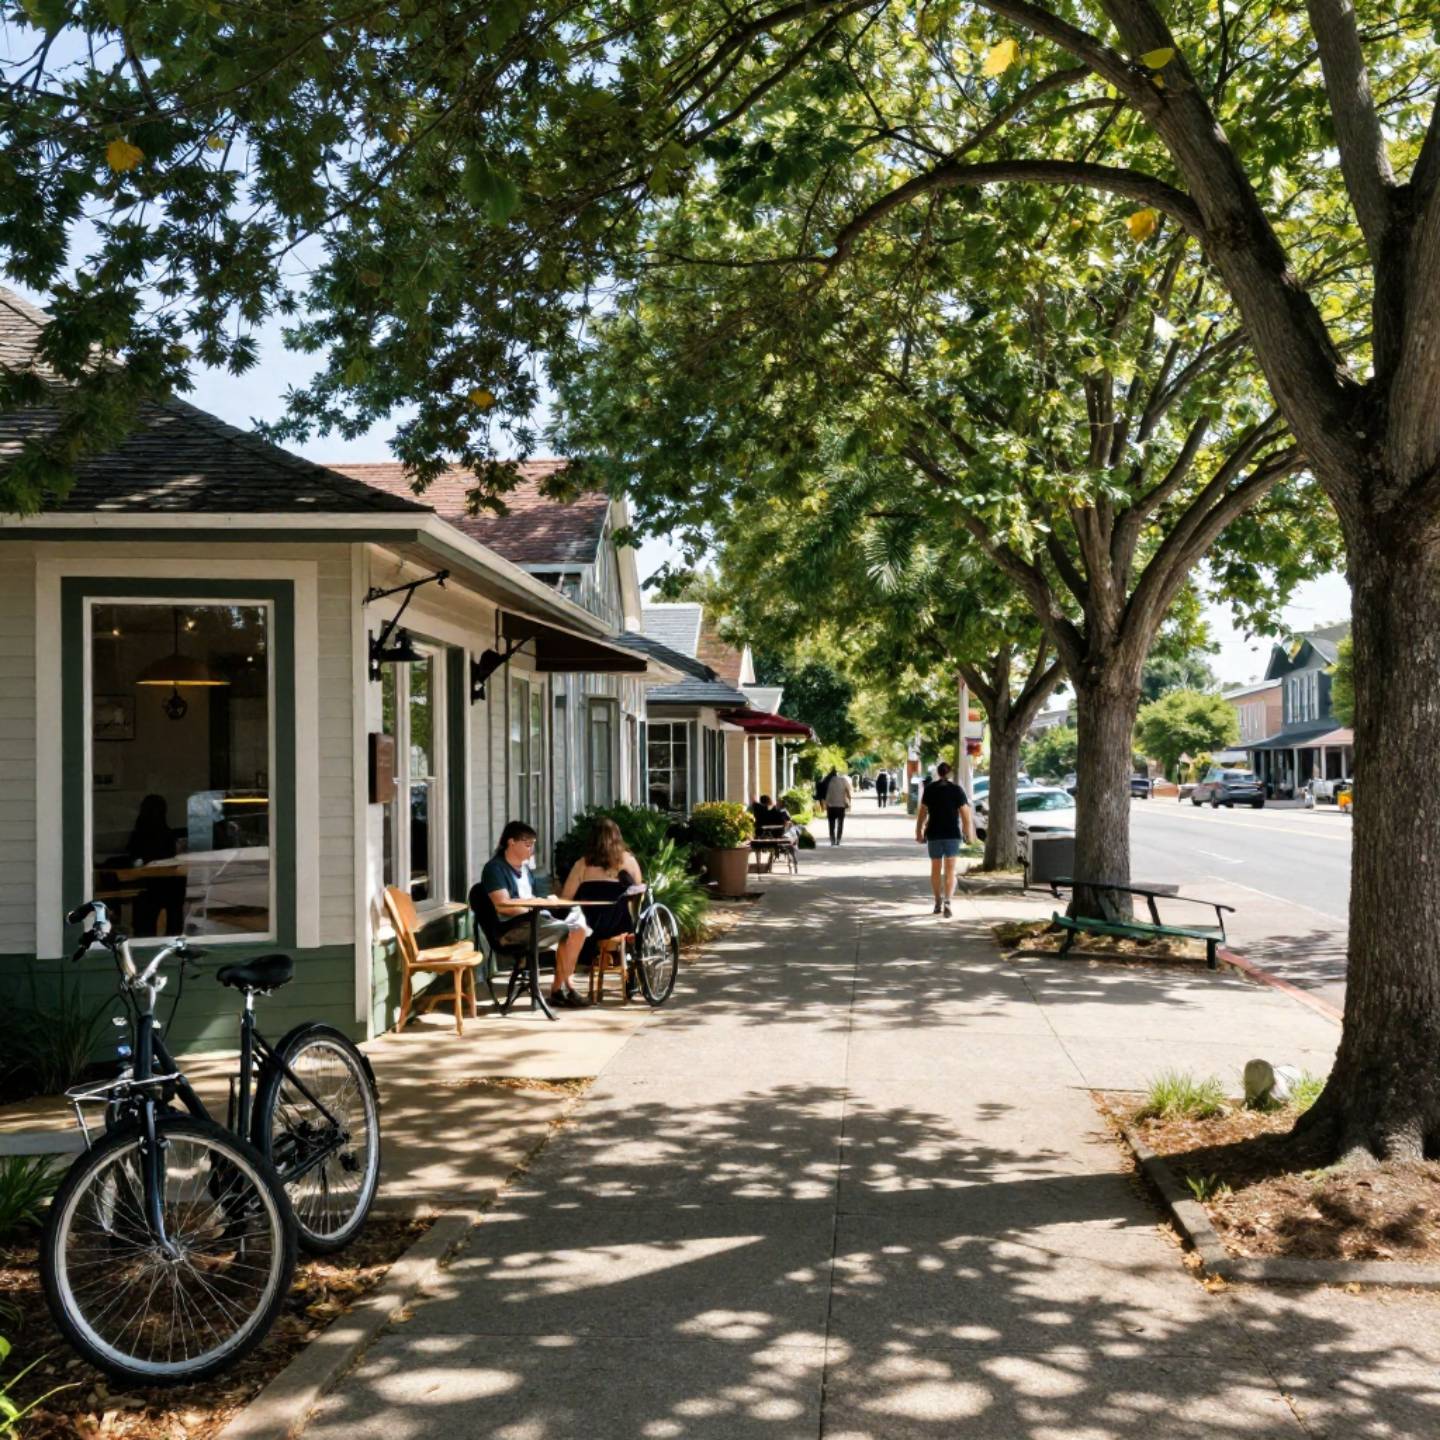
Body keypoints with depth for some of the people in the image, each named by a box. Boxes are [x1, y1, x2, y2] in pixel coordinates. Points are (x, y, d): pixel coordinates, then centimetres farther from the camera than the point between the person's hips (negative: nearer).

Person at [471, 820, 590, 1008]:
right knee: (565, 931, -24)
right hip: (510, 929, -9)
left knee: (579, 927, -9)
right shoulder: (495, 868, -7)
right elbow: (503, 906, -18)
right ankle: (558, 991, -11)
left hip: (533, 920, 9)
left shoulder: (524, 867, 20)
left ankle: (564, 986, -8)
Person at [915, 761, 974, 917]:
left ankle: (938, 903, 23)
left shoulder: (929, 789, 1)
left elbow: (922, 813, -1)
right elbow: (965, 814, -5)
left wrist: (919, 832, 6)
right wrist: (969, 833, 6)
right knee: (950, 870, -1)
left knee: (936, 869, 15)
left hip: (934, 834, 1)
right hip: (952, 834, -1)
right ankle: (947, 902, -18)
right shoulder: (957, 790, -3)